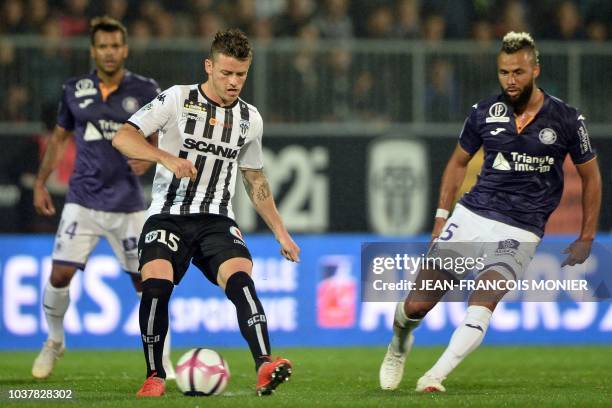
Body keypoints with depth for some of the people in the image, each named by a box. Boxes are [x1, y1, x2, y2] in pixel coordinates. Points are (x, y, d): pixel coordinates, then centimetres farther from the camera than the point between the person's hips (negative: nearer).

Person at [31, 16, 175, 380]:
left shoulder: (146, 91, -2)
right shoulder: (75, 91, 3)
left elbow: (162, 139, 4)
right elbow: (59, 137, 16)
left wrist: (149, 158, -17)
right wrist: (41, 183, 14)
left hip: (128, 204, -1)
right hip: (83, 200, 1)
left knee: (146, 281, -1)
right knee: (60, 274, -8)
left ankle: (162, 359, 16)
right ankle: (54, 342, 17)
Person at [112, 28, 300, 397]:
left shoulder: (250, 118, 13)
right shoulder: (178, 99, -1)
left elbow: (256, 179, 26)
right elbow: (123, 137, -10)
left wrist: (281, 232, 23)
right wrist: (167, 159, -26)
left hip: (218, 221, 2)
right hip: (168, 216, -2)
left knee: (240, 278, -27)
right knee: (156, 283, -26)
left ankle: (265, 366, -41)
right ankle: (155, 376, -8)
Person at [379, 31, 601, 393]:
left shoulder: (566, 119, -3)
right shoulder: (485, 112, 3)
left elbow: (591, 176, 9)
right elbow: (459, 162, 19)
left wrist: (587, 238, 8)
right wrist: (442, 214, 11)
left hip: (520, 232, -2)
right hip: (471, 215, 3)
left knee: (482, 303, -28)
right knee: (416, 305, -1)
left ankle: (435, 376, -29)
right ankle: (399, 346, 32)